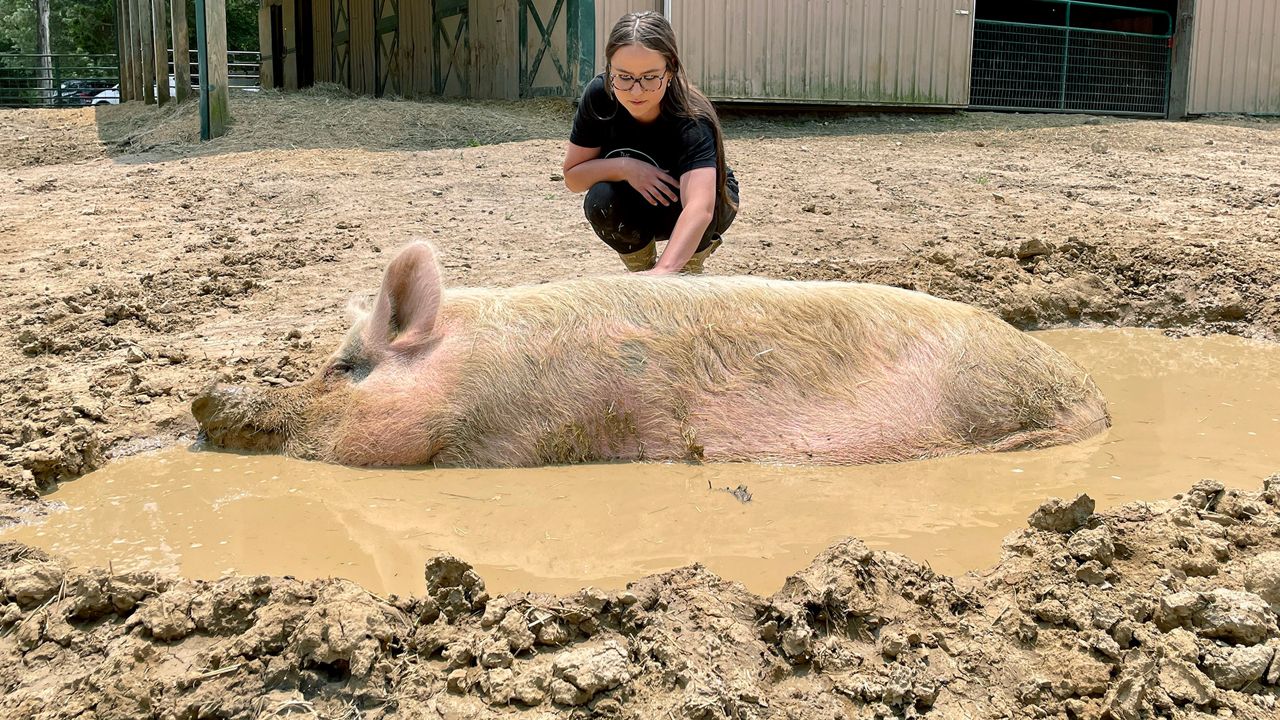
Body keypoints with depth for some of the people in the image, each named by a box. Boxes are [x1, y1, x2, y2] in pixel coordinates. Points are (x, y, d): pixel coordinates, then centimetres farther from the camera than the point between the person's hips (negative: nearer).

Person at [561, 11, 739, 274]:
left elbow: (699, 209, -53)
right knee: (601, 201, -29)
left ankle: (691, 272, -5)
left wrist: (663, 270, -69)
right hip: (639, 206, 3)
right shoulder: (599, 95, -25)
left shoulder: (692, 121, -37)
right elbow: (572, 176, -15)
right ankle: (641, 268, -2)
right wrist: (624, 167, -34)